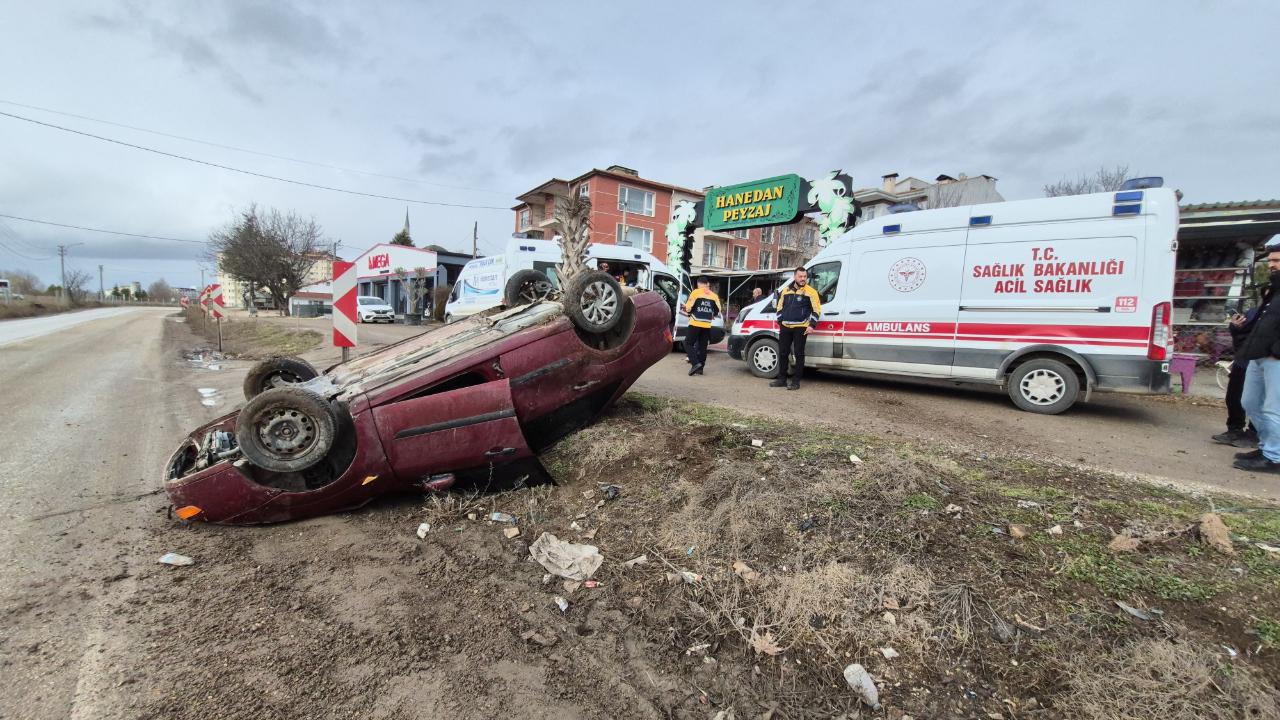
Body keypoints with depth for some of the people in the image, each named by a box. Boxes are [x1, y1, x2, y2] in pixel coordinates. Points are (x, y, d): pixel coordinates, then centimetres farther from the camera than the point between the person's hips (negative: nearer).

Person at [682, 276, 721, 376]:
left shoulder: (696, 292, -4)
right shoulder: (714, 295, 9)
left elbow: (688, 307, -8)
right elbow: (718, 310, 11)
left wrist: (689, 313, 14)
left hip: (695, 323, -4)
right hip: (707, 325, 4)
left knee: (688, 343, 4)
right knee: (702, 346, 12)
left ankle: (695, 363, -13)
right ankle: (700, 368, 12)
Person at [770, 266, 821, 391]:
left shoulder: (810, 291, -3)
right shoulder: (786, 290, 11)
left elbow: (816, 310, -4)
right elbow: (780, 307, 18)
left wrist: (811, 325, -12)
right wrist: (780, 322, 11)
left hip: (801, 328, -5)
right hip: (785, 327, 5)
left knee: (799, 354, -1)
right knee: (782, 353, 8)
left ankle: (796, 381, 4)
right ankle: (781, 379, 18)